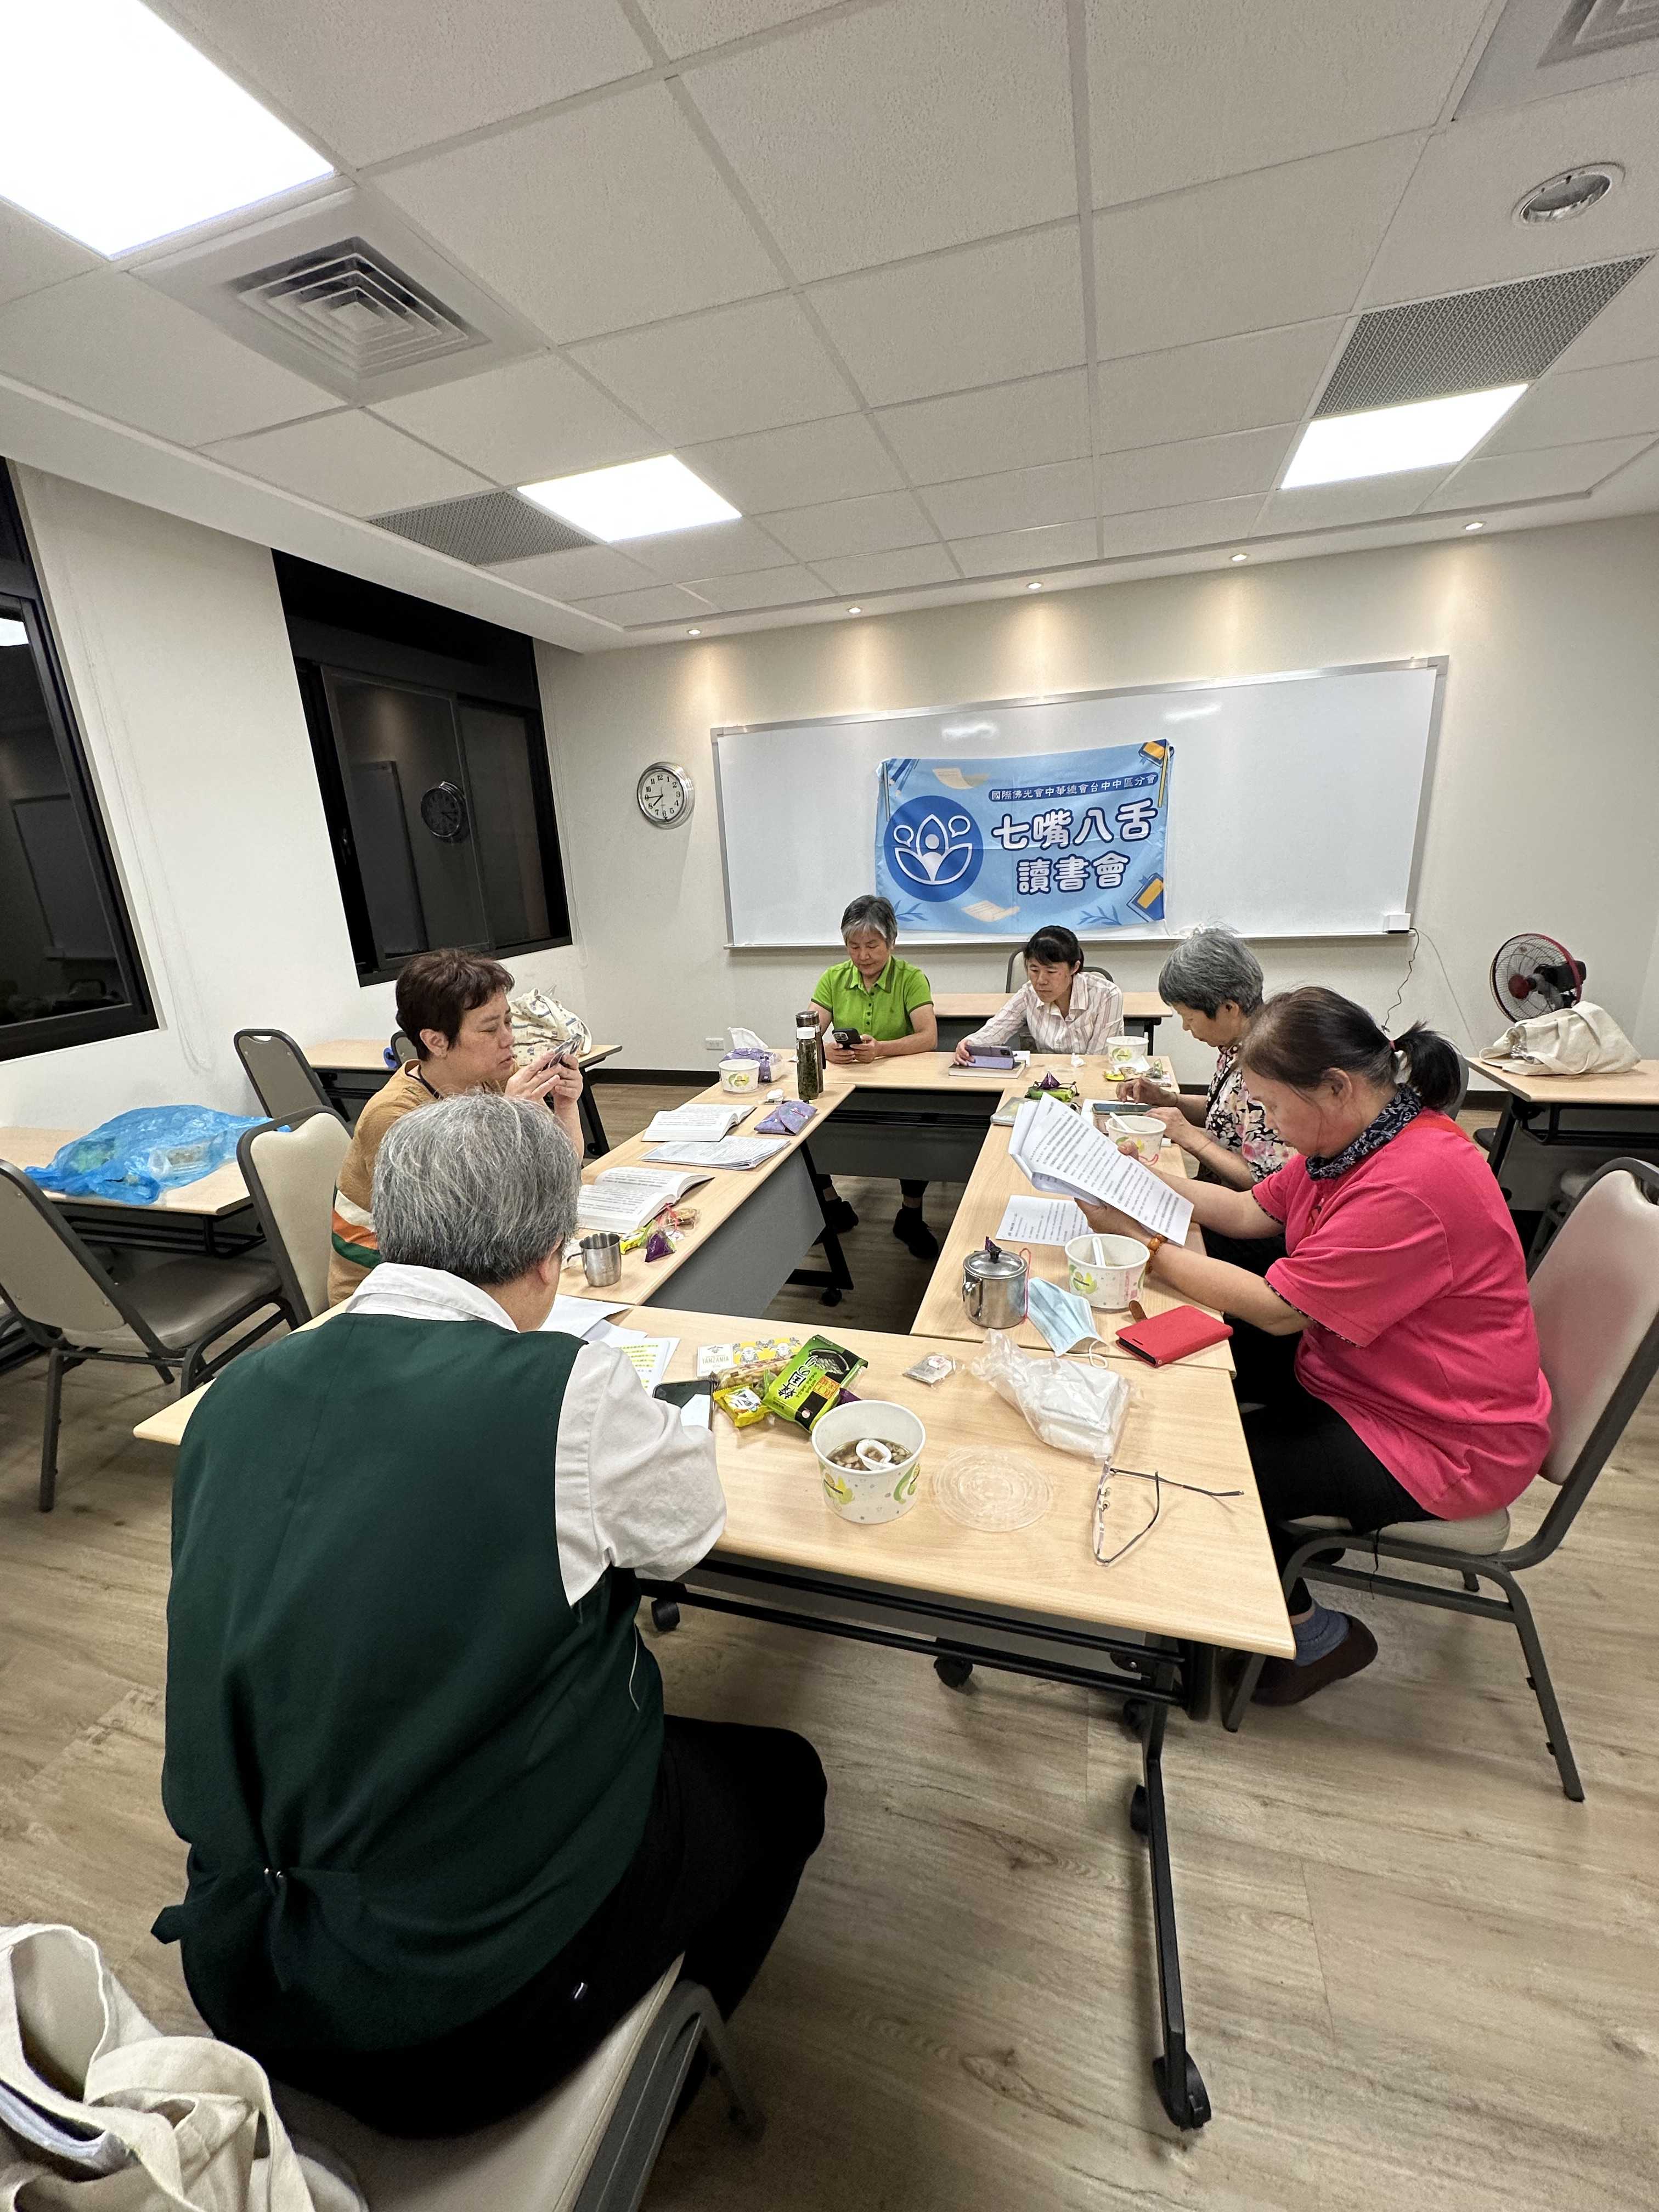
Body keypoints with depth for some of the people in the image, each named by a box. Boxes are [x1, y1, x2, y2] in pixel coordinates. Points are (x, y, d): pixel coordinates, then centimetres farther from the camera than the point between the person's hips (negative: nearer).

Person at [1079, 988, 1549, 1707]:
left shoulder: (1412, 1182, -32)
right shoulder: (1360, 1133, -3)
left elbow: (1279, 1308, -27)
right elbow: (1252, 1211, 5)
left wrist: (1147, 1243, -20)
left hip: (1439, 1446, -9)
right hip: (1346, 1369, 9)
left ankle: (1318, 1635, 16)